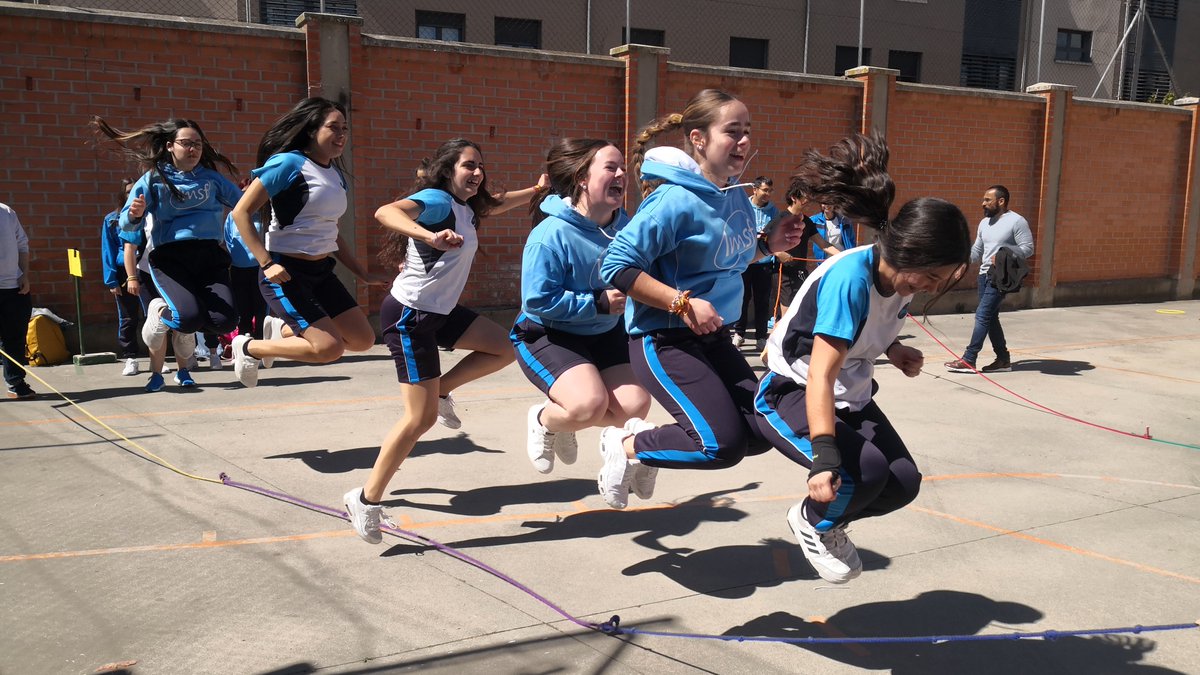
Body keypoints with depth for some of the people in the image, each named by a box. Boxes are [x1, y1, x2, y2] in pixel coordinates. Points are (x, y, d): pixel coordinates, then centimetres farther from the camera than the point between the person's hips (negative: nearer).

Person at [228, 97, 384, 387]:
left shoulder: (336, 175, 11)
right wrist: (267, 263, -23)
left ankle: (280, 329, 23)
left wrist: (363, 274, 18)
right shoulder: (289, 163, -13)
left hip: (323, 272, 8)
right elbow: (241, 212, -15)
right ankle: (249, 347, 7)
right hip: (287, 273, -8)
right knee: (330, 348, -17)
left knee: (363, 339, 5)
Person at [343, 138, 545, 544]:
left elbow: (498, 204, 32)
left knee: (503, 348, 10)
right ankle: (366, 500, 3)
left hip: (441, 311, 9)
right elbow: (386, 213, -36)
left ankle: (440, 391, 18)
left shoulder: (467, 208, 9)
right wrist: (431, 236, -52)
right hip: (409, 315, -9)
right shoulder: (436, 200, -17)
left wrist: (538, 189, 27)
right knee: (421, 418, -9)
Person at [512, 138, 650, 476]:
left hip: (604, 334, 7)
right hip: (547, 335, -6)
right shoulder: (552, 235, -26)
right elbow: (538, 301, -27)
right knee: (590, 405, -28)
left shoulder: (624, 226, -7)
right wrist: (598, 304, -27)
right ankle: (543, 419, 9)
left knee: (635, 407, -7)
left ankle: (566, 423, 23)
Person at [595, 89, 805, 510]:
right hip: (663, 339, -8)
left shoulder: (737, 197, 6)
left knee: (760, 431, 5)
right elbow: (618, 266, -21)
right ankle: (627, 447, 8)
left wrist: (768, 246, 3)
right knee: (723, 443, -17)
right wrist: (684, 303, -25)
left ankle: (648, 450, 23)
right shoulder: (677, 201, -19)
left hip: (713, 337, 9)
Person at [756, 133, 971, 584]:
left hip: (850, 397, 8)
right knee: (864, 471, -29)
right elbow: (821, 378, -34)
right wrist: (825, 456, -41)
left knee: (903, 482, -7)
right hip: (790, 394, -8)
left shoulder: (902, 275, -7)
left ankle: (831, 521, 22)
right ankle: (811, 522, 4)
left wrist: (894, 349, -2)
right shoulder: (850, 277, -31)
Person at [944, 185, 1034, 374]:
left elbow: (1028, 248, -11)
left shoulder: (1016, 221, -9)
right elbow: (977, 250, 18)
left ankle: (968, 360, -10)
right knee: (990, 318, 10)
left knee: (982, 316, -12)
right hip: (984, 275, 8)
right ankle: (1003, 360, 20)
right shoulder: (984, 223, 15)